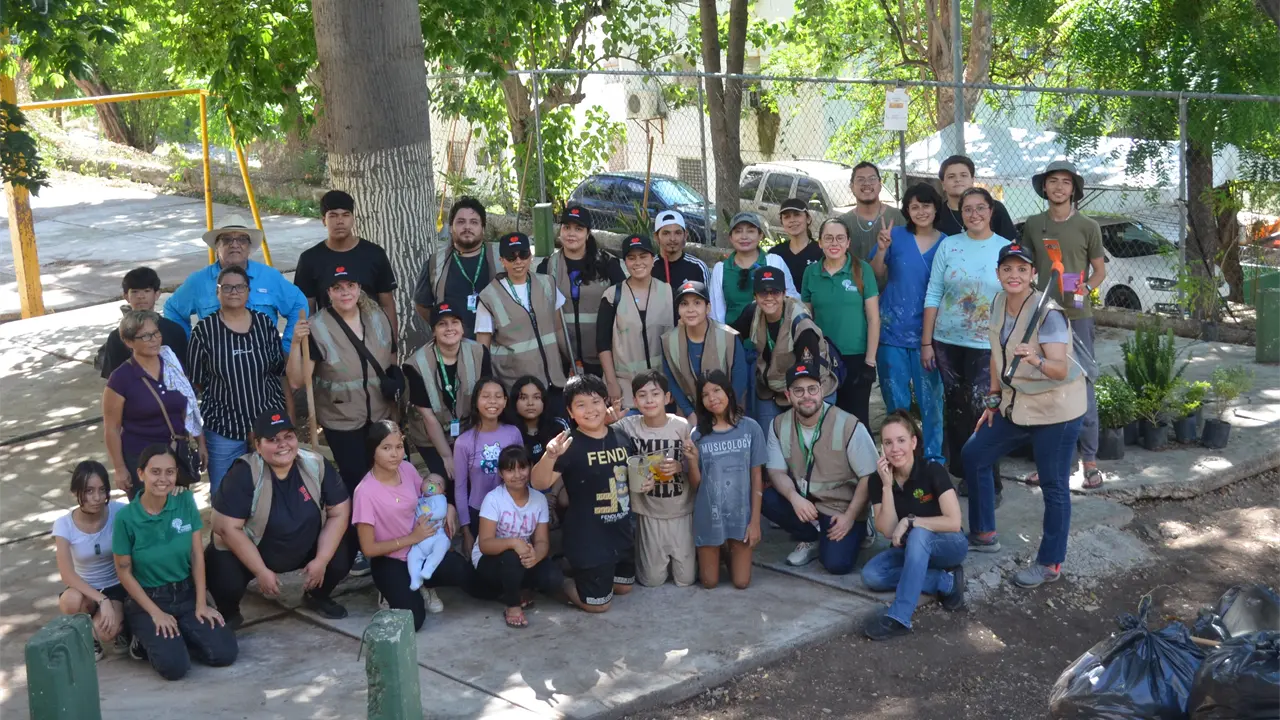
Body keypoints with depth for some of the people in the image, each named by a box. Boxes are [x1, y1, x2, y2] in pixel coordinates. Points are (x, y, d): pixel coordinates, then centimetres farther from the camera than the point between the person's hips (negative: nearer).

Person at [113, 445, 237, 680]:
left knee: (225, 653, -13)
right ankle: (146, 640, 8)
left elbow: (197, 555, -2)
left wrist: (201, 604, -6)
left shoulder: (186, 502, -7)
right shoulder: (126, 517, -16)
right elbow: (124, 572, -8)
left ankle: (174, 636, 11)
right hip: (147, 600, -3)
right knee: (174, 666, -23)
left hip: (186, 594, 4)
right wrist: (155, 612, -12)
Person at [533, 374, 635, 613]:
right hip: (587, 536, -6)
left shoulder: (621, 437, -2)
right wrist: (550, 455, -47)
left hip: (621, 530, 7)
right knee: (598, 603, 4)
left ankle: (576, 570, 42)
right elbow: (539, 483, -30)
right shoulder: (571, 444, -20)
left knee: (624, 587, 24)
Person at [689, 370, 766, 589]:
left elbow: (757, 478, -4)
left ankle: (731, 551, 35)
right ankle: (719, 552, 40)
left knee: (741, 582, 6)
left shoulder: (750, 428, -9)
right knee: (709, 583, 10)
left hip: (741, 515, -1)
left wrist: (755, 521, -6)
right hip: (709, 516, 1)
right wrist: (693, 462, -21)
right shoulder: (699, 435, -6)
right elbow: (695, 485, -2)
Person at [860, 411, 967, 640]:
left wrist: (909, 522, -26)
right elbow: (888, 531, -17)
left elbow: (954, 522, -24)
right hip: (912, 550, 5)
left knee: (918, 534, -37)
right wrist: (887, 485, -26)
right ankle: (946, 581, -15)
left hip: (948, 546, -5)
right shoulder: (877, 480, -9)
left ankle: (899, 618, -41)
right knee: (871, 574, -22)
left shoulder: (933, 471, -20)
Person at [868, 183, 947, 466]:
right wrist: (881, 250, -14)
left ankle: (934, 459, 9)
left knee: (931, 398, -2)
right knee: (896, 402, 7)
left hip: (927, 334, 0)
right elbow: (875, 278, 3)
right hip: (892, 332, 0)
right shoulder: (896, 236, 1)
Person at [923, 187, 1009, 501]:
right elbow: (933, 295, 4)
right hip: (947, 342, 2)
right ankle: (963, 473, 21)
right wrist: (926, 342, 0)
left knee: (982, 411, -8)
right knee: (955, 410, 8)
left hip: (987, 345, -2)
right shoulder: (948, 246, 3)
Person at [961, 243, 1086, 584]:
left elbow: (1061, 369, -30)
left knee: (1054, 486, -2)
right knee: (973, 455, 14)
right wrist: (994, 400, 13)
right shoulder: (999, 303, 1)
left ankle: (1050, 565, 12)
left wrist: (1036, 360, -49)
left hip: (1055, 410, -8)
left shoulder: (1048, 314, -22)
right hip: (1017, 404, 8)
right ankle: (983, 534, 29)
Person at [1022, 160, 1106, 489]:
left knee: (1082, 387, -2)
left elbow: (1100, 270, 6)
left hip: (1078, 316, -3)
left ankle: (1089, 459, 4)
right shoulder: (1033, 224, 7)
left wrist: (1085, 289, -10)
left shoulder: (1087, 226, 0)